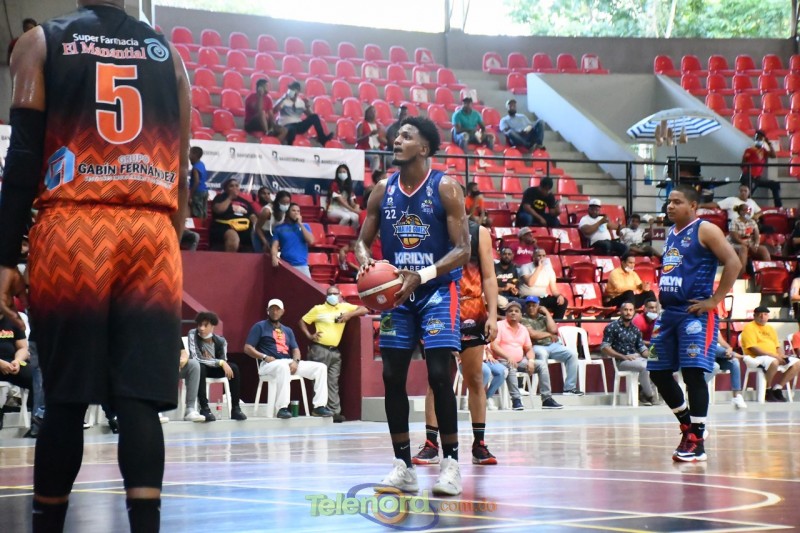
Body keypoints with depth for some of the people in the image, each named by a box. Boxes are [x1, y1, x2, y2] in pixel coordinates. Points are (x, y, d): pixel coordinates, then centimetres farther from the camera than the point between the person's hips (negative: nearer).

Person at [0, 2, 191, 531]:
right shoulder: (169, 53, 17)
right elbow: (182, 166, 13)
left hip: (72, 229, -2)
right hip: (154, 233, 2)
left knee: (66, 398, 4)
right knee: (140, 399, -2)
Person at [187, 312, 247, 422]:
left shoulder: (220, 341, -9)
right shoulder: (192, 334, -19)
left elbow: (224, 361, -8)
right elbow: (195, 359, -29)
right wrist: (220, 362, -34)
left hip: (213, 369, 4)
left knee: (233, 368, -20)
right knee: (200, 367, -37)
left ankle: (235, 408, -18)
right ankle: (204, 408, -36)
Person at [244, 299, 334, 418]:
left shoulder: (288, 330, 24)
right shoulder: (260, 326, 7)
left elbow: (295, 349, 17)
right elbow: (248, 348, -2)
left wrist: (295, 361, -7)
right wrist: (265, 357, -16)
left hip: (290, 363, 6)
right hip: (269, 364, -6)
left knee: (320, 367, -8)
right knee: (283, 367, -44)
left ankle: (318, 407, -13)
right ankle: (282, 408, -41)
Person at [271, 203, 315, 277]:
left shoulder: (304, 226, 13)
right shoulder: (279, 228, 9)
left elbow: (311, 241, -2)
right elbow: (275, 246, 2)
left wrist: (300, 224, -2)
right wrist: (274, 257, -19)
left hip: (302, 265, 1)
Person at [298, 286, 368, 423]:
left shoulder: (344, 307, 10)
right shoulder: (318, 309, 4)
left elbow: (364, 310, 5)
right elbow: (302, 321, 8)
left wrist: (350, 314, -10)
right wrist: (309, 335, -5)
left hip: (335, 351, 3)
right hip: (319, 350, -3)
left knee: (333, 382, 4)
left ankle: (334, 412, 3)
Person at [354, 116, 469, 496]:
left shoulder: (445, 188, -9)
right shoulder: (383, 190, 4)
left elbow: (463, 249, -13)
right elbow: (363, 241, 10)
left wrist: (422, 276, -25)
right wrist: (365, 263, -14)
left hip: (437, 289, -5)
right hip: (396, 290, 5)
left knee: (439, 374, -13)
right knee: (392, 376, 2)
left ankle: (450, 463, -3)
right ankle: (403, 465, 10)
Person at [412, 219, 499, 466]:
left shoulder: (478, 232, 3)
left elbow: (489, 277, 2)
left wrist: (492, 315, -6)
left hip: (472, 314, 0)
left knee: (476, 379, 5)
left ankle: (479, 444, 11)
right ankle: (431, 444, 1)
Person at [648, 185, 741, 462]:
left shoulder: (705, 230, -7)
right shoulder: (670, 234, 17)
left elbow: (733, 263, -15)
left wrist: (714, 300, -17)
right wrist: (662, 295, 14)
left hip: (695, 313, -8)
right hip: (669, 313, 8)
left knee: (693, 373, -12)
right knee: (659, 373, 8)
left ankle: (696, 441, -5)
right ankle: (688, 425, 24)